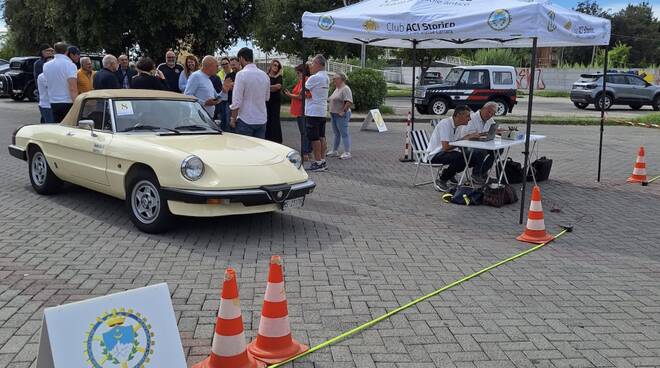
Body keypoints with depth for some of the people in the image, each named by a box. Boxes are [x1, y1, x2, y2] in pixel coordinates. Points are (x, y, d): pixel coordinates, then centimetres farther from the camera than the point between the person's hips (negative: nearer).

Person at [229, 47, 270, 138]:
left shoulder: (241, 74, -12)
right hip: (262, 120, 6)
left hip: (246, 121, -5)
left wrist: (233, 118, -5)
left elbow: (237, 101, -14)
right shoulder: (264, 75, 6)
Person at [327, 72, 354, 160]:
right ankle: (334, 151, 24)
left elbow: (349, 102, -23)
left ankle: (347, 153, -3)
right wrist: (331, 111, 16)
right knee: (336, 134, 16)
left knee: (344, 133, -6)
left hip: (341, 115, -10)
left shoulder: (345, 89, -14)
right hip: (334, 114, 10)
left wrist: (343, 111, -22)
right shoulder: (337, 89, 16)